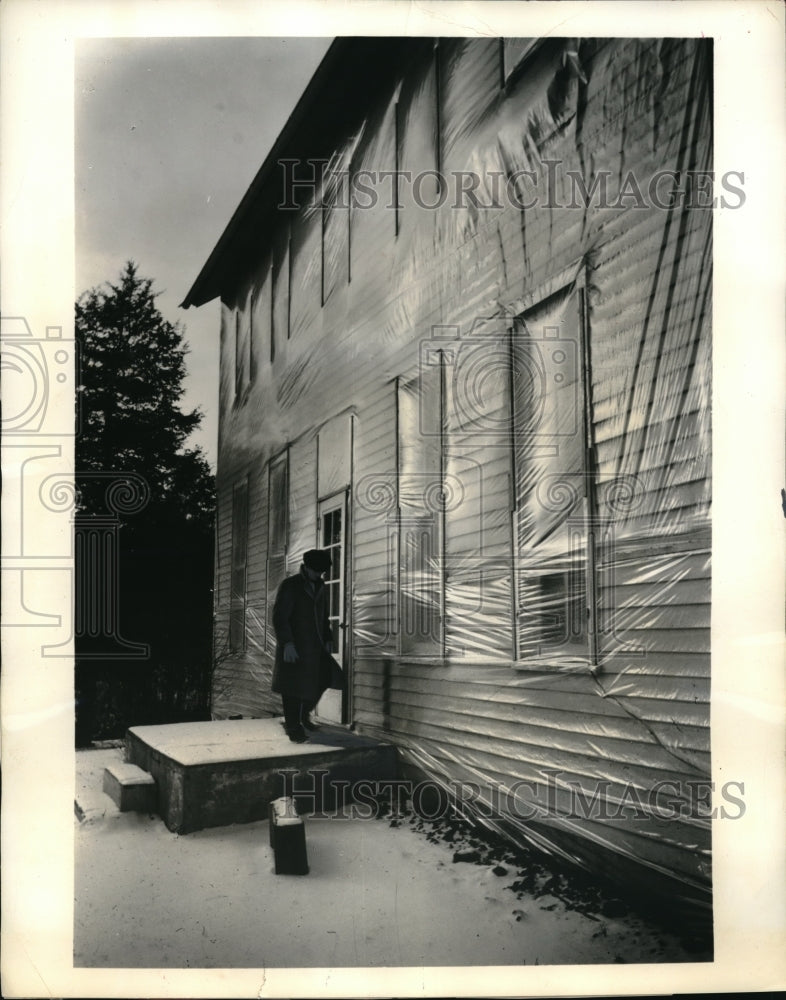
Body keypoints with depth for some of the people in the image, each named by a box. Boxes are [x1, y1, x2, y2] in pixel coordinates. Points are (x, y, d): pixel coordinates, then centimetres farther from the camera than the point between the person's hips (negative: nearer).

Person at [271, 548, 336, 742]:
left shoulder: (319, 586, 14)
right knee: (293, 687, -2)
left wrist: (328, 639, 11)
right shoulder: (290, 585, -7)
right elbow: (279, 616, -14)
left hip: (315, 647, 6)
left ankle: (303, 715, 26)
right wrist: (287, 643, -22)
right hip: (293, 646, -6)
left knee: (319, 683, 4)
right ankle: (293, 728, 7)